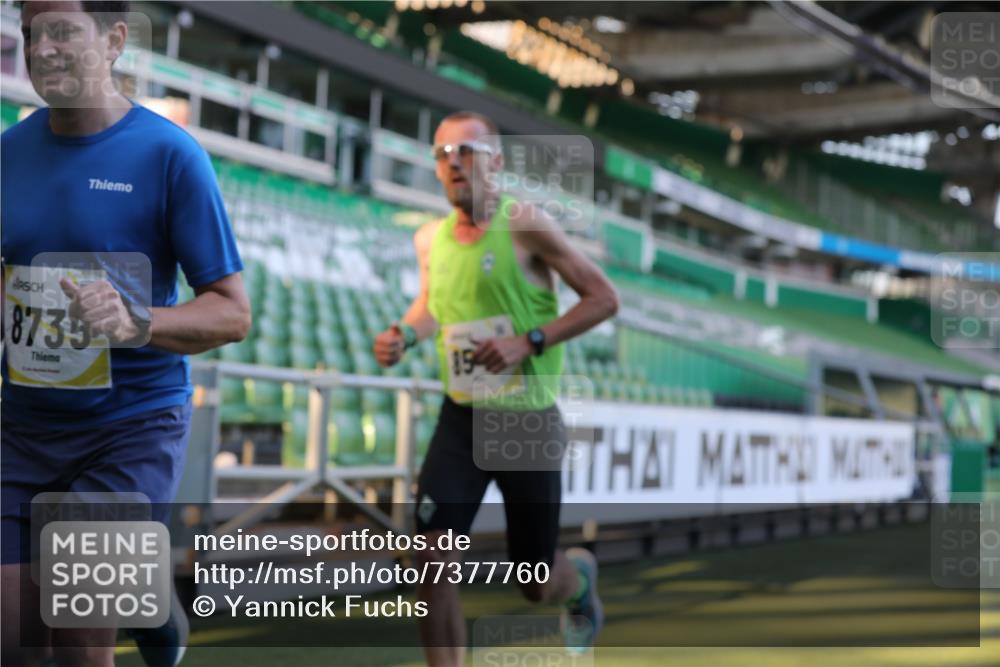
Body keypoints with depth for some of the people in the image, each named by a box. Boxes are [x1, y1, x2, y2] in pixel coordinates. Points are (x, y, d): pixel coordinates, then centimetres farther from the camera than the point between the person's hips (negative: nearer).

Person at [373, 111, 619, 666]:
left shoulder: (525, 224, -12)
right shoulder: (430, 240, 3)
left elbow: (603, 298, -9)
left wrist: (529, 342, -20)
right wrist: (404, 334, 1)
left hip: (528, 421, -3)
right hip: (460, 419, 4)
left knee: (536, 587, 8)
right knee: (433, 559, -15)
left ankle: (581, 575, 47)